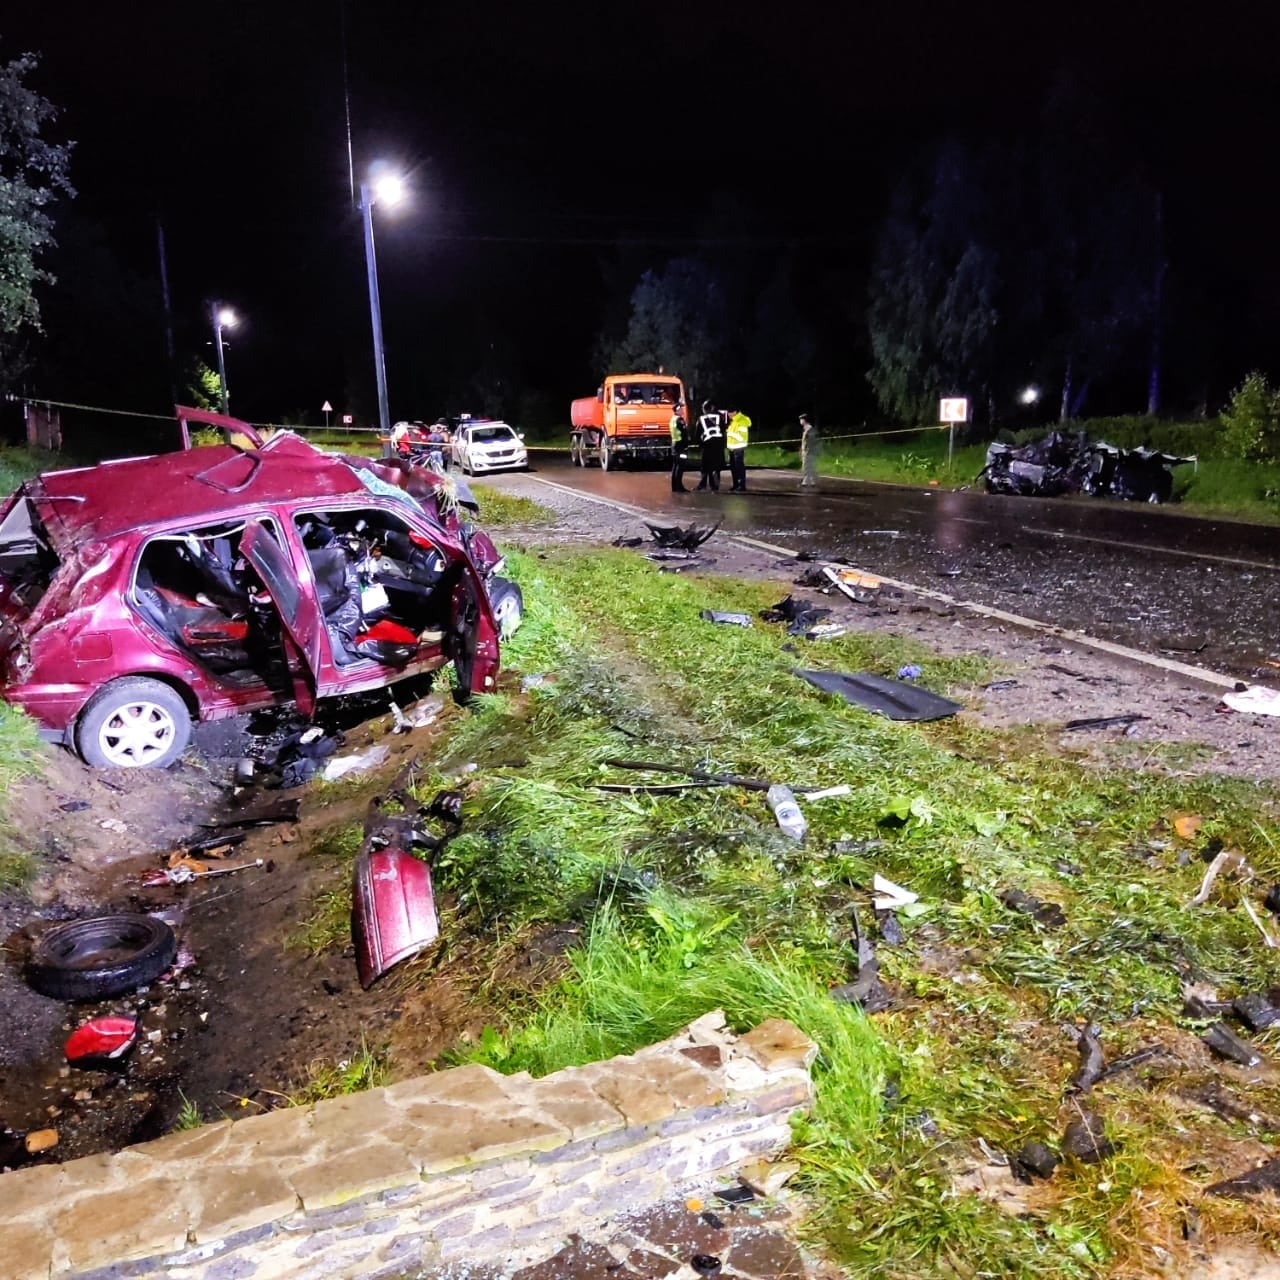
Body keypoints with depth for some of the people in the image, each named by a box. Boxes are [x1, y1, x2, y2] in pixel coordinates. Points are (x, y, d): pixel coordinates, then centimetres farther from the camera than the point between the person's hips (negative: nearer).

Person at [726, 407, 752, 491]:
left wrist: (730, 432, -23)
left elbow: (741, 437, -23)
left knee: (740, 468, -8)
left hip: (739, 448, -9)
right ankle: (736, 486, 21)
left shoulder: (742, 421, -16)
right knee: (733, 467, 13)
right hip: (732, 448, 9)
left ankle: (742, 487, -6)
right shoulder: (733, 421, 12)